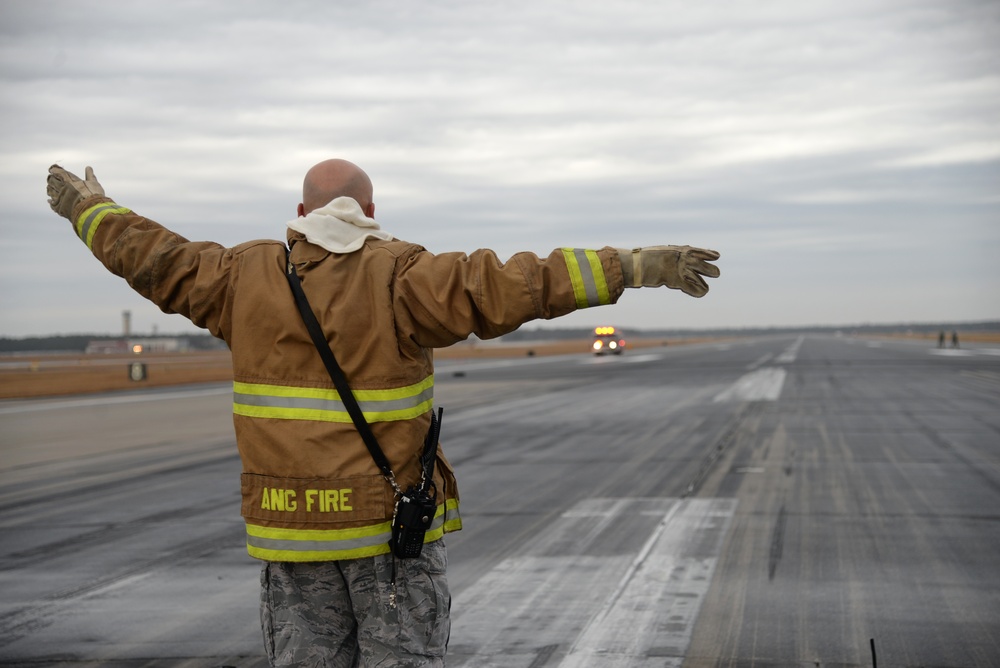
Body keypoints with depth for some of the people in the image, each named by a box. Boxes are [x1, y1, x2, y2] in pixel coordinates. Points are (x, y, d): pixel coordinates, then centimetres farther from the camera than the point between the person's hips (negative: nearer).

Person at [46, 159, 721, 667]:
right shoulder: (398, 277, -10)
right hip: (392, 519, -3)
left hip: (291, 524, 4)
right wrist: (636, 265, -20)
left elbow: (153, 258, 15)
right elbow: (506, 287, -19)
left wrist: (89, 208, 34)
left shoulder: (248, 279, 3)